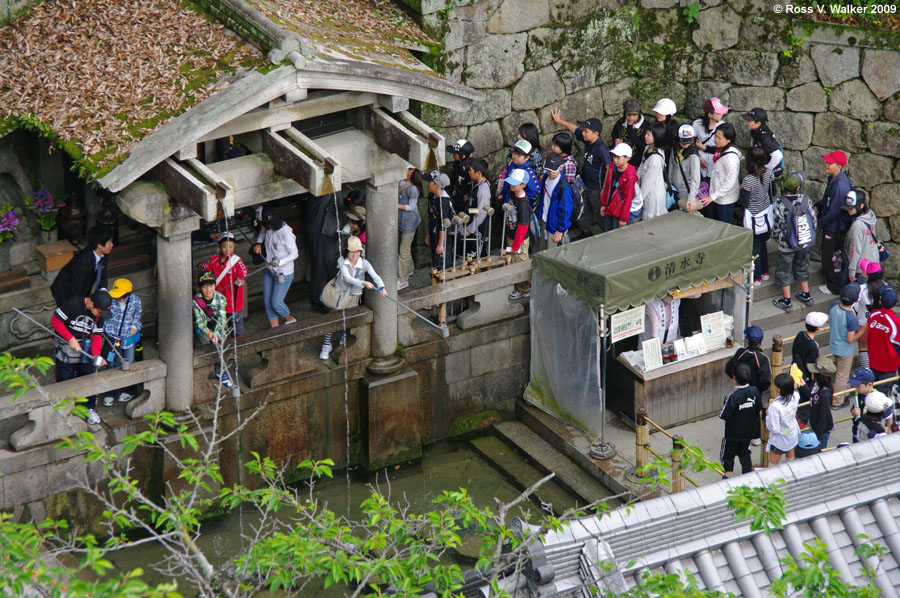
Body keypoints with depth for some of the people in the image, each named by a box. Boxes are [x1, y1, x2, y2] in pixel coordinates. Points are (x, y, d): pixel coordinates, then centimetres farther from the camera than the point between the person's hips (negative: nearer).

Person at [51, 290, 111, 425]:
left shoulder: (99, 314, -6)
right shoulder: (73, 303, -22)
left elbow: (97, 336, 0)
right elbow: (55, 321, -16)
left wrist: (96, 355, -16)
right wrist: (71, 339, -22)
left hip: (85, 351, 4)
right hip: (66, 348, -4)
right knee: (64, 382, 5)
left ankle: (89, 409, 25)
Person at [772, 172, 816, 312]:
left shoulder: (780, 204, -26)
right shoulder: (805, 199, -17)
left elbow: (777, 225, -15)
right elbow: (813, 219, -6)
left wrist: (776, 237, 6)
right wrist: (809, 233, 13)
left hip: (787, 244, -4)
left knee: (784, 271, 15)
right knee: (802, 267, 27)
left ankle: (786, 301, 25)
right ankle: (806, 295, 39)